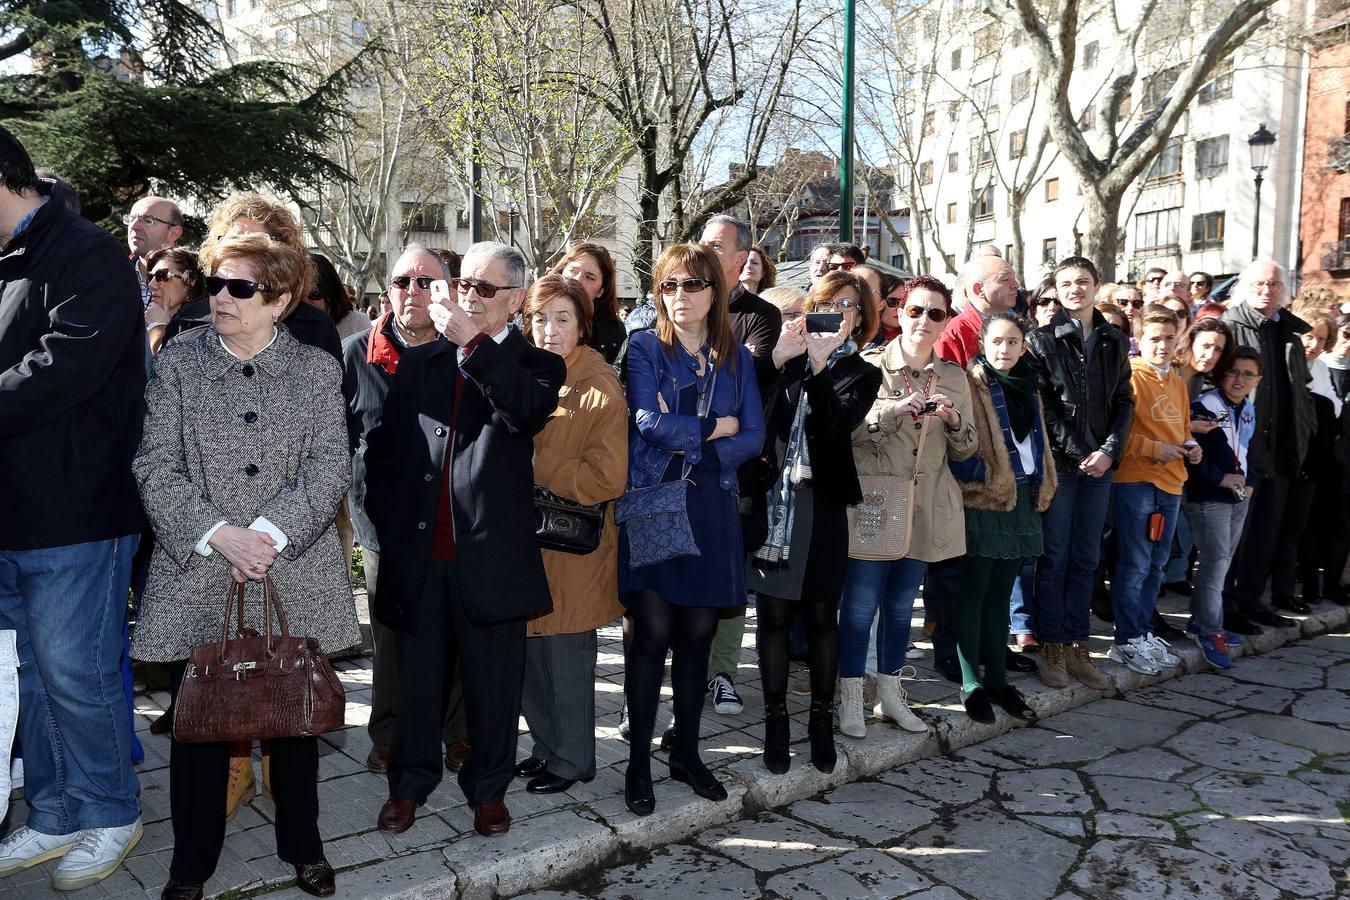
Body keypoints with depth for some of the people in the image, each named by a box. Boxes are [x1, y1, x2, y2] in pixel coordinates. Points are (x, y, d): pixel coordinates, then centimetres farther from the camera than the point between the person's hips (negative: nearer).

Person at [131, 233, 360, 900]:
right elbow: (155, 466, -4)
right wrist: (216, 534, -16)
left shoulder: (317, 369, 4)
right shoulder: (176, 364, 4)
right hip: (197, 575, 0)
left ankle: (302, 846, 31)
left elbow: (331, 464, -6)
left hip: (294, 576, 0)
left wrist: (271, 533, -18)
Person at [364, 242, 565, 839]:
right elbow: (382, 442, 14)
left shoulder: (535, 365, 2)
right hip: (418, 552, 3)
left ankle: (488, 788, 28)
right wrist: (387, 518, 5)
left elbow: (530, 409, -22)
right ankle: (410, 783, 32)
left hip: (491, 553, -2)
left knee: (493, 683, 9)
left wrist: (473, 343, -25)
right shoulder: (418, 362, 11)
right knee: (417, 676, 14)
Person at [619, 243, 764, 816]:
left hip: (711, 510, 3)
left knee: (698, 634, 8)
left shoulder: (737, 359, 11)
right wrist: (717, 428, -5)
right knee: (652, 633, -5)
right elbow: (649, 422, -14)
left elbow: (753, 437, 2)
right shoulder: (644, 349, 1)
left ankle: (686, 752, 23)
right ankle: (638, 763, 8)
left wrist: (690, 443, -11)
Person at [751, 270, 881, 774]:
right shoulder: (789, 356, 10)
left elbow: (836, 423, -13)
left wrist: (818, 364, -19)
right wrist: (777, 357, -14)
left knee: (821, 613, 7)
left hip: (822, 505, -1)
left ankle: (822, 720, 21)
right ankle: (775, 719, 16)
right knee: (774, 613, 5)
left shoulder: (861, 374, 8)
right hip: (772, 500, 1)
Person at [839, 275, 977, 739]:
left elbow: (964, 450, 10)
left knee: (901, 604, 14)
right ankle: (850, 699, 10)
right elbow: (844, 427, -11)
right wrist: (895, 409, -23)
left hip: (925, 506, 4)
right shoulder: (869, 364, -3)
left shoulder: (953, 376, 9)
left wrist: (953, 421, -10)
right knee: (861, 603, -2)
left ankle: (890, 695, 26)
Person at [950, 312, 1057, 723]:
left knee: (1000, 593, 12)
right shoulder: (970, 384, -7)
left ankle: (997, 679, 19)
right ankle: (971, 684, 5)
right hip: (982, 498, -7)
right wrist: (977, 472, -20)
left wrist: (1043, 487, 15)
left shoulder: (1027, 389, 15)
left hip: (1022, 499, 7)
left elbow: (1038, 443, 21)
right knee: (974, 591, -1)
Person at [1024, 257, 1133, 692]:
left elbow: (1124, 402, 10)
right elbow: (1041, 404, -7)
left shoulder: (1114, 341, 12)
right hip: (1059, 463, -4)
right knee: (1054, 558, 0)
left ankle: (1077, 647, 17)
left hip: (1099, 464, 4)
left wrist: (1109, 450, -4)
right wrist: (1076, 453, -11)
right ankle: (1052, 648, 10)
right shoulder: (1043, 340, -1)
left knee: (1085, 559, 9)